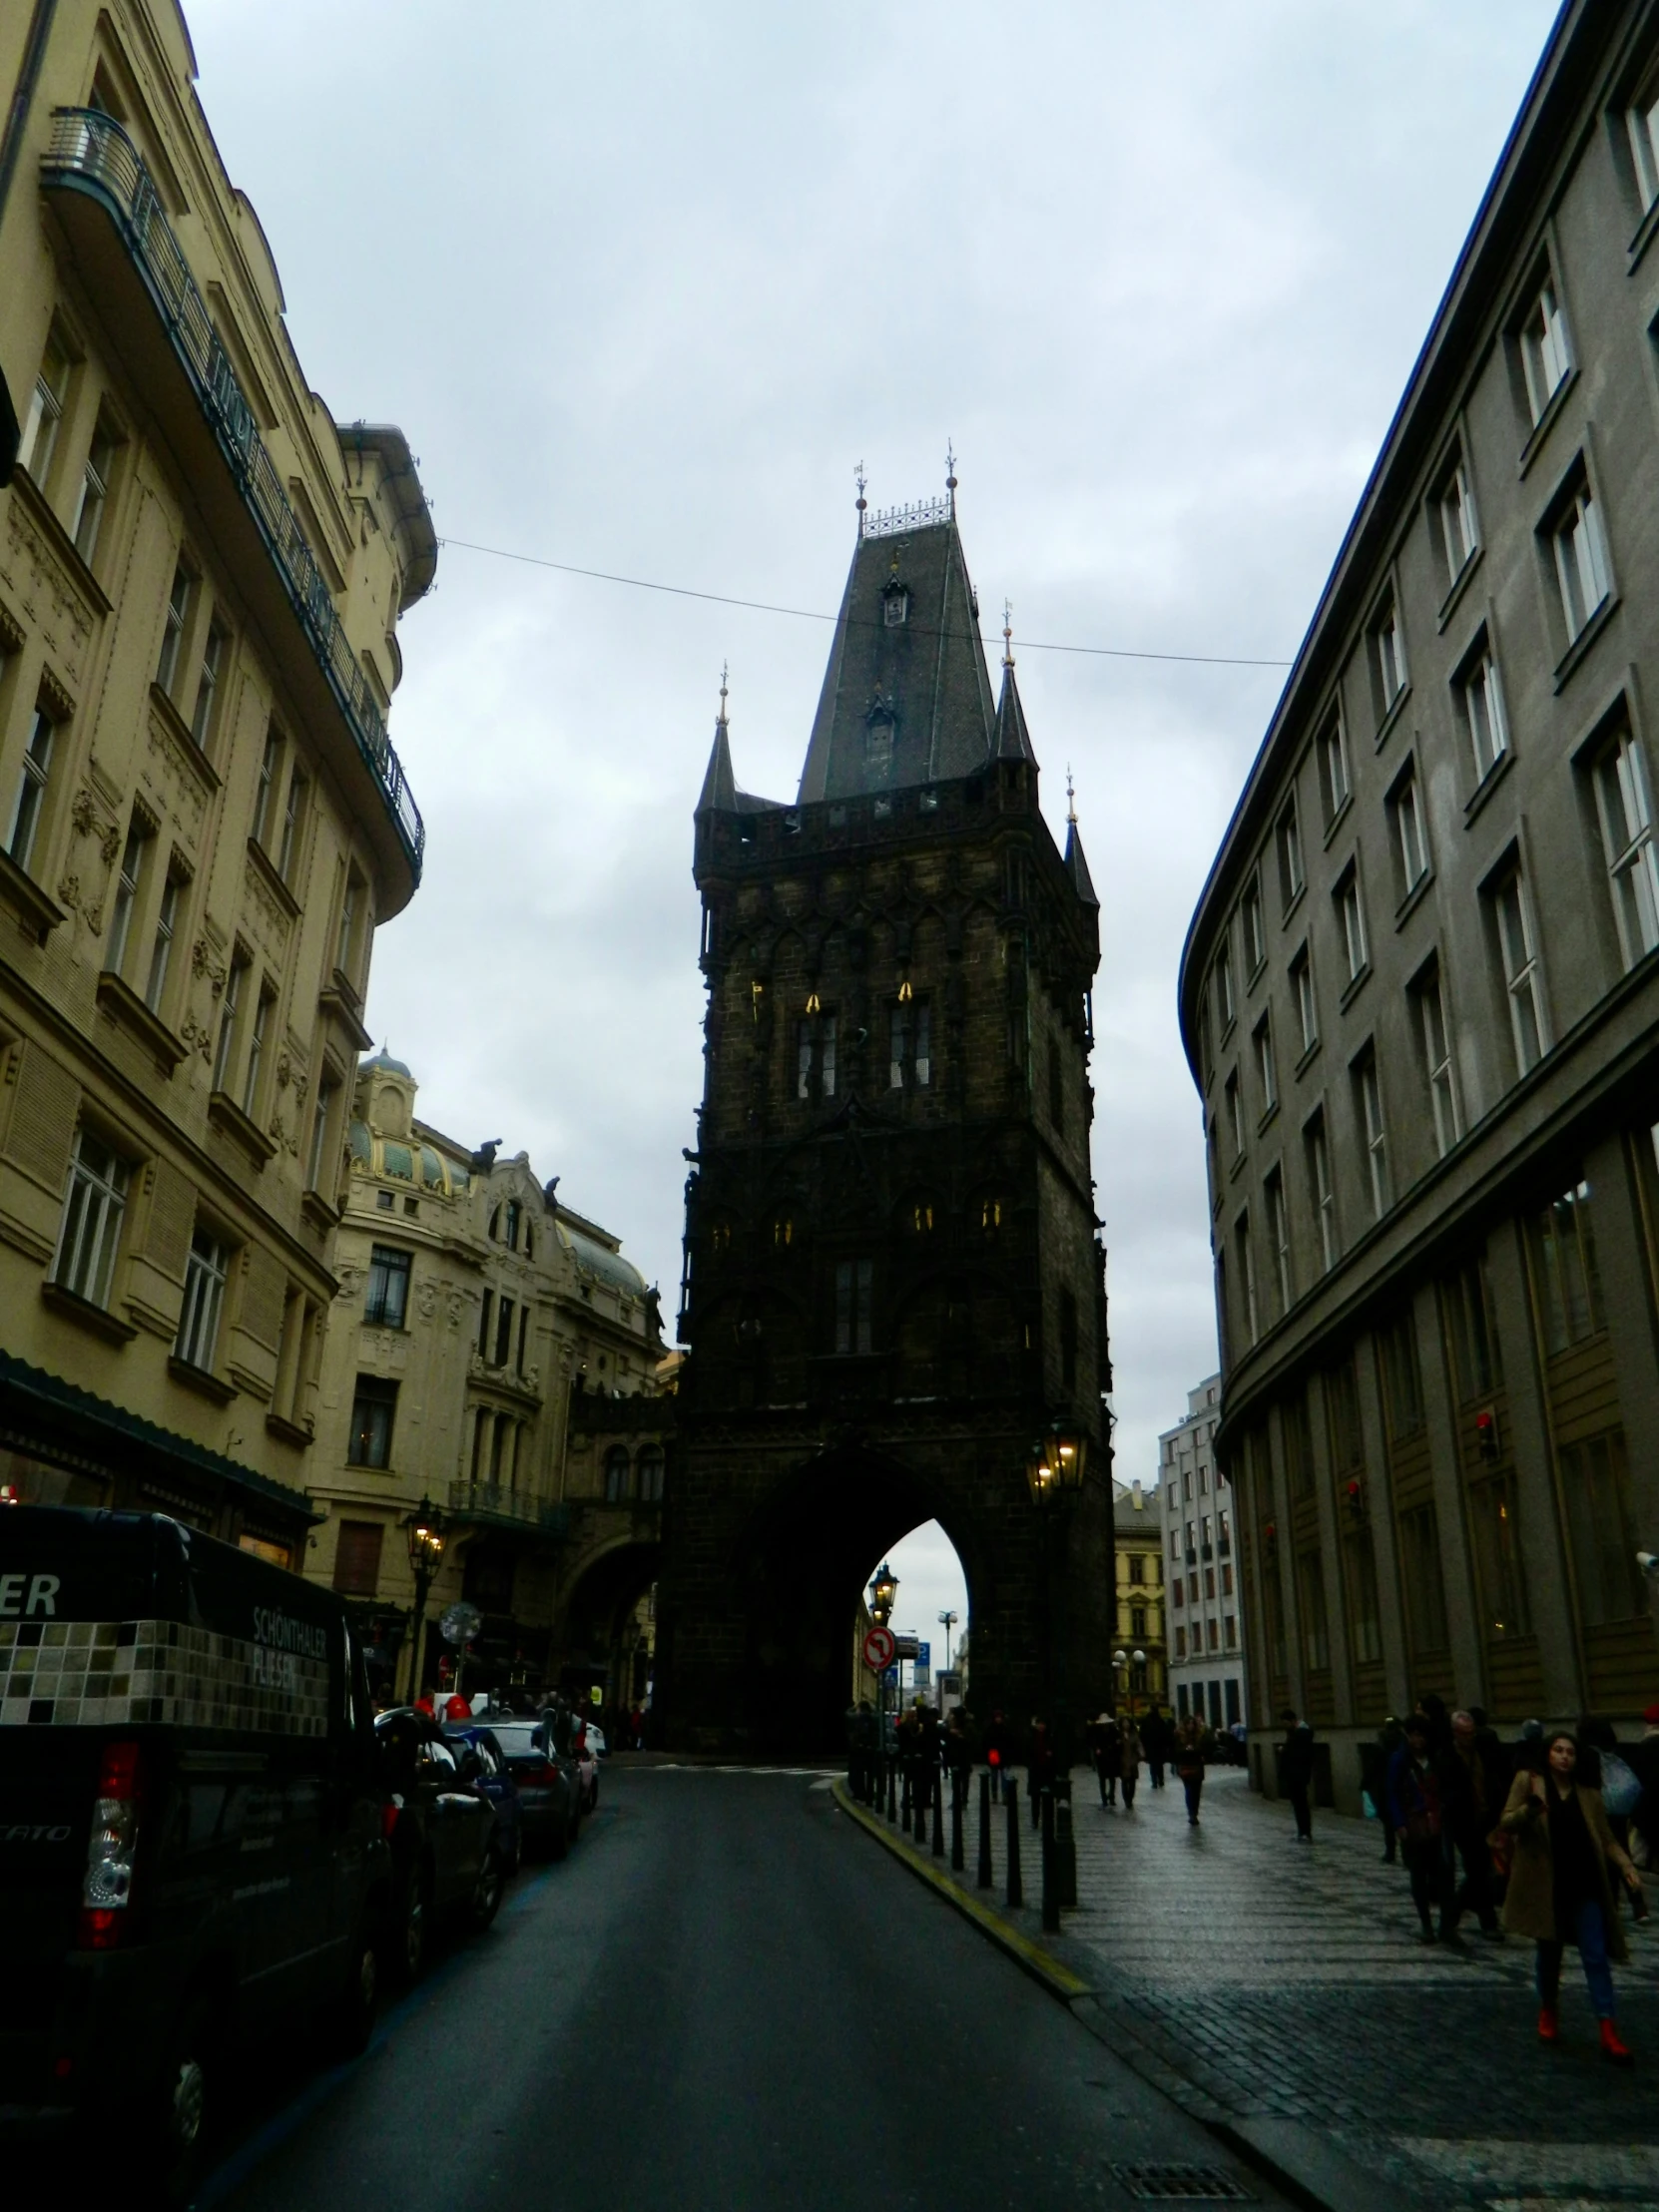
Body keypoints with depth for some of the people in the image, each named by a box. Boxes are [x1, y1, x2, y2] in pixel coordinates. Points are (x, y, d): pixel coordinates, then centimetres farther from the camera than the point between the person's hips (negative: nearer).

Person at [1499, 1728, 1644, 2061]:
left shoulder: (1588, 1795, 7)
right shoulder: (1527, 1782, -2)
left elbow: (1607, 1839, 8)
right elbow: (1506, 1822, -8)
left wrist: (1627, 1868, -10)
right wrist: (1532, 1808, -28)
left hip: (1584, 1887, 2)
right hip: (1546, 1886, -2)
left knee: (1596, 1957, -4)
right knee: (1549, 1953, 11)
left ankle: (1609, 2032, -4)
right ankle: (1548, 2012, 32)